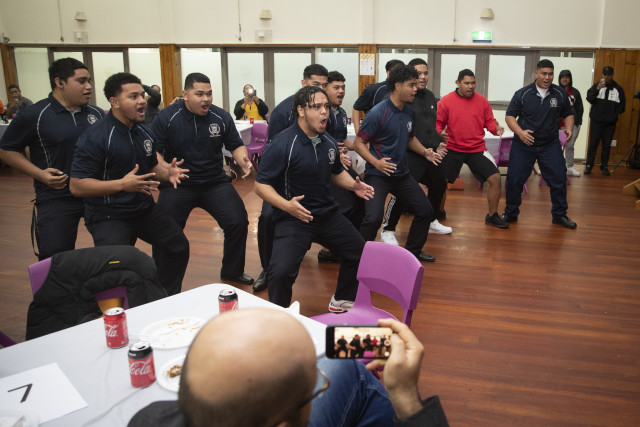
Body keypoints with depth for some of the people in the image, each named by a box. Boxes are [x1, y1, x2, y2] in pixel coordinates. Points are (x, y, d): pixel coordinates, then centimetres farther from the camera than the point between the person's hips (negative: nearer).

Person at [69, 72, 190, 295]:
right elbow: (77, 186, -20)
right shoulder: (95, 137, -18)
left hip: (145, 208, 8)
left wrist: (168, 173, -3)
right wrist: (122, 184, -30)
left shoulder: (144, 132, 6)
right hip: (108, 215, -7)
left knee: (179, 246, 9)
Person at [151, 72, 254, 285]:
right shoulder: (167, 117, -6)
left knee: (238, 223, -9)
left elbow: (236, 145, 8)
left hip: (215, 182, 2)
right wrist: (164, 168, -28)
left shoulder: (221, 117, 1)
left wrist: (243, 160, -14)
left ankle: (232, 271, 17)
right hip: (177, 183, -2)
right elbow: (153, 151, -7)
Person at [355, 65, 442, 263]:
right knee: (373, 218, -23)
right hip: (377, 175, -8)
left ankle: (412, 250, 33)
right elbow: (359, 142, -13)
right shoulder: (378, 113, -16)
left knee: (425, 211, 12)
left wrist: (425, 152, 7)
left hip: (402, 174, 8)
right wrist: (376, 162, -27)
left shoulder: (409, 113, 7)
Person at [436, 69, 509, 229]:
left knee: (495, 178, -4)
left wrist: (496, 128, -11)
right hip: (453, 148, -2)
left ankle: (492, 216, 13)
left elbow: (489, 121, 9)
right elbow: (438, 123, 1)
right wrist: (439, 134, -19)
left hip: (477, 149, 2)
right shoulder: (445, 101, -3)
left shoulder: (482, 101, 4)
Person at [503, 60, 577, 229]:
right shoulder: (522, 94, -4)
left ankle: (559, 215, 18)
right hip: (523, 145, -1)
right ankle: (511, 214, 16)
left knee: (558, 179, 0)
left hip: (550, 145, 2)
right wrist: (520, 132, -19)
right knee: (514, 179, -2)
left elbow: (568, 114, 14)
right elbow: (510, 115, -2)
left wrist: (569, 129, -8)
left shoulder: (561, 94, 2)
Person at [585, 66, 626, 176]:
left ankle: (604, 166, 16)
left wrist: (615, 113, -1)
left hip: (610, 123, 2)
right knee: (593, 144, -1)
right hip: (596, 121, -2)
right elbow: (589, 98, -13)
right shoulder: (596, 86, 1)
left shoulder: (618, 89, 7)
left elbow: (622, 104, 13)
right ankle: (589, 165, 7)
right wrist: (597, 89, -25)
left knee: (607, 145, 7)